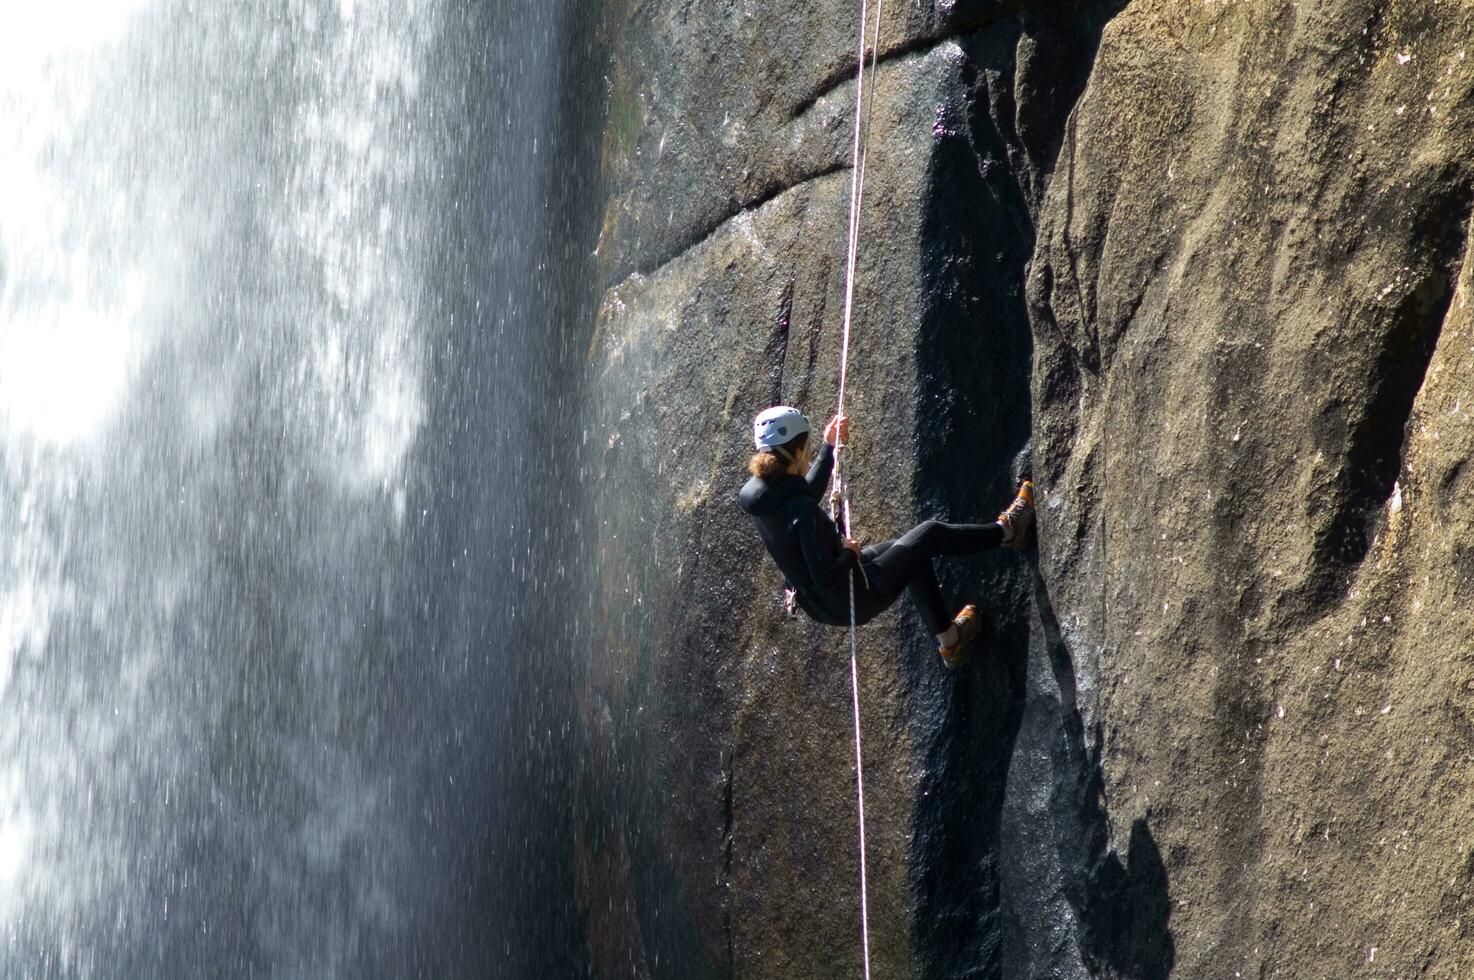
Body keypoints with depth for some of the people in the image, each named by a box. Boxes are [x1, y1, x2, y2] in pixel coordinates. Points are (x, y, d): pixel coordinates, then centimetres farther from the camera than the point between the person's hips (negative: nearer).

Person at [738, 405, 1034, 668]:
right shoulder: (801, 512, -34)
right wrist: (850, 553, -15)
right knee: (930, 533, 5)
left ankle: (948, 638, 39)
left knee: (915, 550, 27)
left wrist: (829, 447, 18)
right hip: (853, 601, -9)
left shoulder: (763, 490, -6)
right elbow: (826, 577, -34)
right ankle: (1006, 532, 28)